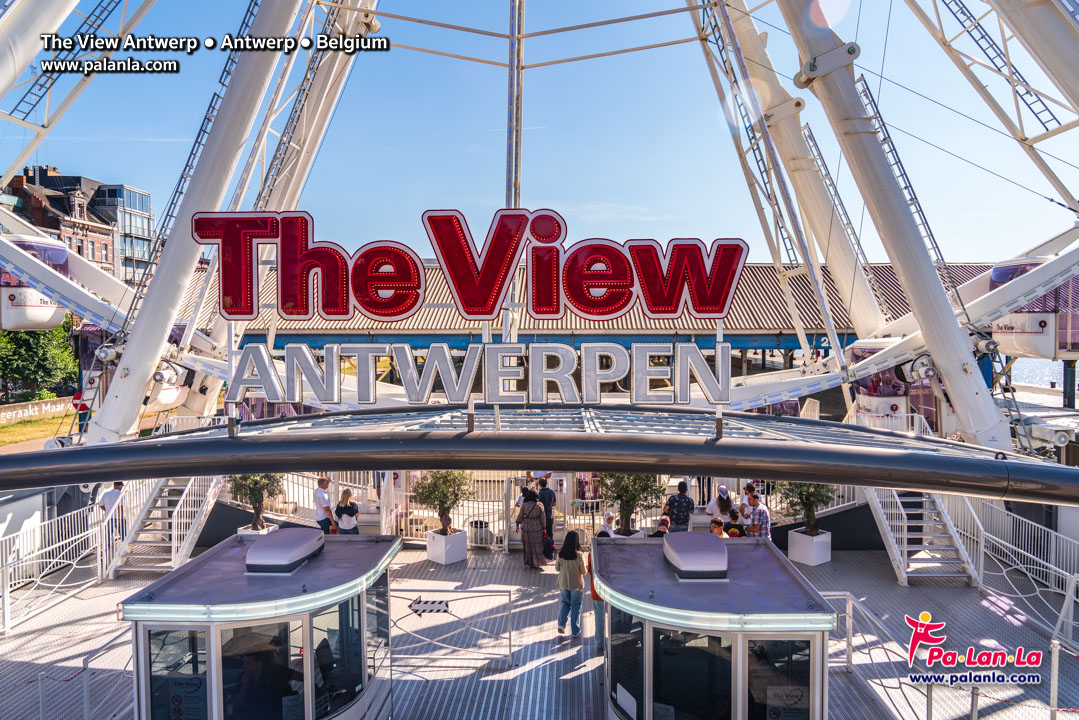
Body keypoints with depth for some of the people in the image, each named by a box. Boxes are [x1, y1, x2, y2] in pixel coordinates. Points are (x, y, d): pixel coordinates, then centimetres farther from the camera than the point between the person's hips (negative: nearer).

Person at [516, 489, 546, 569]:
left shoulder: (524, 505, -11)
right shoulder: (539, 506, -9)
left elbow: (520, 516, -6)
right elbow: (542, 519, -2)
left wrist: (517, 525, 8)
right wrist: (543, 528, 10)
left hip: (526, 528, 0)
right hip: (537, 528, 0)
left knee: (528, 545, 16)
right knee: (536, 546, 12)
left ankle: (530, 562, 24)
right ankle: (536, 563, 16)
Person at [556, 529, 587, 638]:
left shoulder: (561, 553, -9)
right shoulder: (578, 554, -20)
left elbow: (557, 568, 1)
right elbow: (583, 571, -13)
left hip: (563, 583, 3)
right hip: (576, 584, -3)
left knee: (565, 603, 23)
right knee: (576, 606, 12)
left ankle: (561, 624, 9)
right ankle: (575, 631, 19)